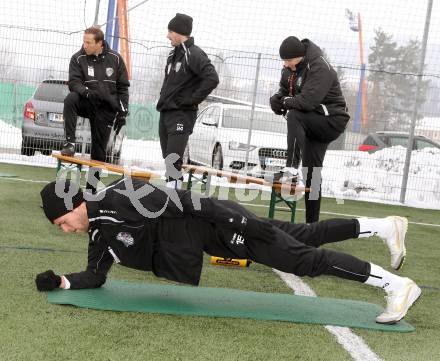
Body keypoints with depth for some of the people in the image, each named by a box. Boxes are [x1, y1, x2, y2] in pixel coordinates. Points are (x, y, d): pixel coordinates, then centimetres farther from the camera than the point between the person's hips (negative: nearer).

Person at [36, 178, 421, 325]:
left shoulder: (118, 199, -22)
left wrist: (232, 216, -28)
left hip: (214, 221, -8)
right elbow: (97, 276, 13)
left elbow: (175, 201, -25)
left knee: (300, 257, -12)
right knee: (304, 235, 14)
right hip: (207, 239, 8)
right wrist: (64, 281, -5)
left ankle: (397, 284, -8)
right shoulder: (100, 235, 6)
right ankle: (382, 226, 24)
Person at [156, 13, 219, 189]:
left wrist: (192, 100, -18)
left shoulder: (194, 54, -12)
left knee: (174, 161, -14)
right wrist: (164, 99, 10)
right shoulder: (173, 54, 15)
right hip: (165, 112, 9)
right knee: (168, 160, 12)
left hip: (182, 115, -9)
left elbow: (212, 79, -23)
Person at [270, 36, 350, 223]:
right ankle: (312, 224, 13)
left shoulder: (320, 68, -23)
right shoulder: (290, 69, 3)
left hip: (332, 121, -9)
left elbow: (307, 101, -33)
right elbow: (284, 89, 17)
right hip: (313, 123, 9)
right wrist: (277, 98, -6)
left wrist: (286, 102, -16)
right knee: (311, 172, 7)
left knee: (294, 116, -32)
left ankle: (291, 170, -38)